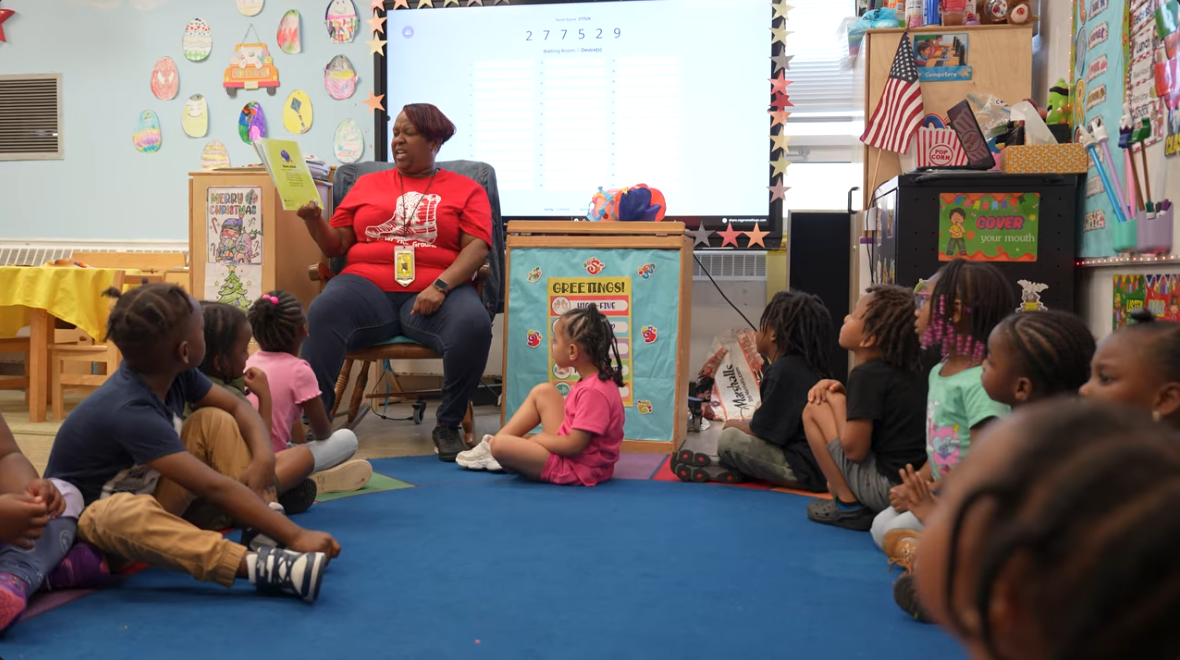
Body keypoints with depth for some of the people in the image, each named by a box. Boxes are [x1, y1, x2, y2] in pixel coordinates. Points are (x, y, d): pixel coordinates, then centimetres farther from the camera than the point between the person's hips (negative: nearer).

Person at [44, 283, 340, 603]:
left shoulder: (174, 371, -11)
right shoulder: (129, 413, -34)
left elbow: (237, 407, 0)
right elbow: (215, 488, -39)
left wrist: (264, 458, -21)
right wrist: (295, 535, -40)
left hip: (146, 494, 8)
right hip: (94, 517, -8)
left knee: (215, 421, -7)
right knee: (124, 512, -42)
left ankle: (269, 532, -18)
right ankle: (263, 565, -52)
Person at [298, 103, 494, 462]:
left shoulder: (466, 190, 13)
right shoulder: (367, 184, 21)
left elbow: (477, 247, -1)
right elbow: (337, 245, 18)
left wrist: (441, 286, -17)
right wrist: (313, 220, -3)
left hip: (435, 292, -1)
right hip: (368, 286, 2)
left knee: (474, 325, -33)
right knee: (321, 315, -31)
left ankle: (449, 425, -15)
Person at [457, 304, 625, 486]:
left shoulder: (593, 391, -28)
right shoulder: (597, 377, 3)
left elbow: (575, 445, -27)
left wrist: (533, 440, -13)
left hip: (577, 467, -10)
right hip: (568, 450, 10)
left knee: (500, 446, -22)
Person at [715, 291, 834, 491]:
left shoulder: (783, 370, -15)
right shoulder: (810, 366, 12)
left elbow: (761, 431, -12)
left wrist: (735, 425, 7)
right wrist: (744, 424, 18)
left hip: (806, 470, -10)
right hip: (822, 463, 10)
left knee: (729, 440, -12)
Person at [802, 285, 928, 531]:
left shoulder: (867, 374, -15)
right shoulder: (910, 370, 9)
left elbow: (854, 449, -17)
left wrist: (837, 401, -2)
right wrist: (841, 391, 6)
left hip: (886, 489, -9)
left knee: (814, 410, -1)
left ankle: (850, 506, 0)